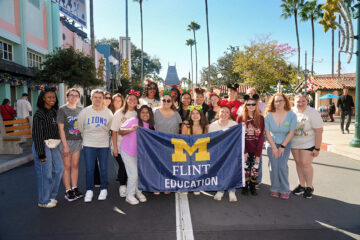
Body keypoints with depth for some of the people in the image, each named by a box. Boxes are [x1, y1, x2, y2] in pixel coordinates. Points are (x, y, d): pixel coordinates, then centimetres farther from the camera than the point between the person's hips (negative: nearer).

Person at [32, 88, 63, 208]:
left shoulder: (54, 112, 11)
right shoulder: (39, 113, -11)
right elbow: (37, 134, -14)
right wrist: (41, 153, -16)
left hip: (53, 145, 8)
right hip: (42, 145, -7)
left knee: (59, 168, 10)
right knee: (46, 173, 0)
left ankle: (51, 196, 27)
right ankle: (44, 201, 17)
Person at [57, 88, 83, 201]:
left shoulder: (80, 109, 8)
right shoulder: (62, 109, -5)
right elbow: (61, 128, -9)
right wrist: (65, 145, -13)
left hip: (78, 141, 4)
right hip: (66, 141, -4)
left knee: (75, 165, 11)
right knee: (67, 167, 3)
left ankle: (75, 188, 21)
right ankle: (68, 191, 12)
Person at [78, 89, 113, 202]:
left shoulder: (108, 113, 0)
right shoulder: (85, 111, -3)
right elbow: (80, 127, 8)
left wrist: (102, 136, 11)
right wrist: (86, 138, 13)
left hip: (104, 145, 1)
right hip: (88, 145, -1)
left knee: (103, 169, 7)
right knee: (89, 169, 3)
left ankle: (103, 189, 23)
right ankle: (89, 191, 19)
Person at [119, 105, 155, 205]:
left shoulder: (152, 126, 2)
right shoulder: (133, 121, -14)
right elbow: (120, 131, -14)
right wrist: (131, 129, -30)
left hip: (140, 153, 5)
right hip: (127, 151, -5)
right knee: (134, 174, -7)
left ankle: (138, 192, 31)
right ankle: (129, 195, 14)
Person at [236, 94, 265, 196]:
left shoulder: (261, 118, 2)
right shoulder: (240, 118, -1)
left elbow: (261, 136, -1)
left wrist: (258, 153, -7)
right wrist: (244, 151, -10)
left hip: (256, 150, 1)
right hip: (244, 150, -1)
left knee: (255, 169, 6)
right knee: (245, 169, 3)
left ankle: (253, 187, 27)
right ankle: (245, 187, 24)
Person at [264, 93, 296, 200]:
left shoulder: (291, 115, -10)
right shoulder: (268, 116, -11)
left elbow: (291, 132, -6)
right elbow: (267, 133, -6)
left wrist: (282, 147, -9)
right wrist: (274, 147, -9)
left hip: (285, 144, 0)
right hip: (272, 143, 0)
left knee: (282, 166, -10)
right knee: (274, 166, -6)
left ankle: (285, 190, 6)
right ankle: (274, 189, 10)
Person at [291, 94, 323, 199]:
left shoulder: (313, 113, -16)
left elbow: (319, 131, -16)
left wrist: (317, 148, -17)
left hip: (308, 143, -4)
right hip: (294, 143, 5)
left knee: (305, 164, -5)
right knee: (298, 163, 10)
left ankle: (309, 187, 14)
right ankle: (302, 185, 24)